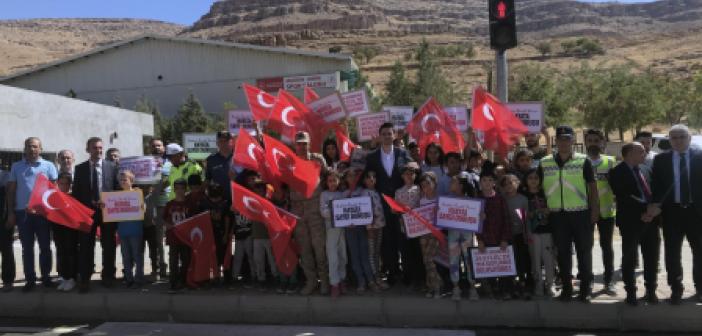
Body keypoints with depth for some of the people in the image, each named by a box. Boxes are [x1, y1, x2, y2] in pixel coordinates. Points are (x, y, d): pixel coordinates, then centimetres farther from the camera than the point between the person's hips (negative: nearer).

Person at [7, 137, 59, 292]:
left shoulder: (48, 166, 3)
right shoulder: (16, 166, 8)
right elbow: (11, 190, 9)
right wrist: (11, 212, 4)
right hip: (22, 212, 1)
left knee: (45, 247, 5)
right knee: (27, 248, 6)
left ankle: (46, 277, 16)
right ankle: (30, 279, 12)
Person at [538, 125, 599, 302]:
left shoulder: (583, 161, -1)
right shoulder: (544, 163, 5)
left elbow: (592, 187, 1)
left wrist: (594, 210, -4)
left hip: (581, 214, -2)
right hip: (557, 215, 2)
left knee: (584, 251, 5)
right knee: (563, 253, 9)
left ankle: (585, 288, 16)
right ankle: (566, 288, 20)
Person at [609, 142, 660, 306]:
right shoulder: (617, 172, -5)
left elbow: (652, 192, 14)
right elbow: (623, 198, -13)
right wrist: (641, 213, -17)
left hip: (650, 219, 5)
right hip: (631, 221, -5)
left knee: (652, 257, 8)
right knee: (630, 258, 4)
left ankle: (651, 290, 22)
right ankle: (631, 292, 15)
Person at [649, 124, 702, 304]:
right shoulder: (661, 159, 3)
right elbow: (656, 185, 1)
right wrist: (656, 205, -12)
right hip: (672, 210, 0)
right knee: (672, 252, 5)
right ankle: (676, 288, 17)